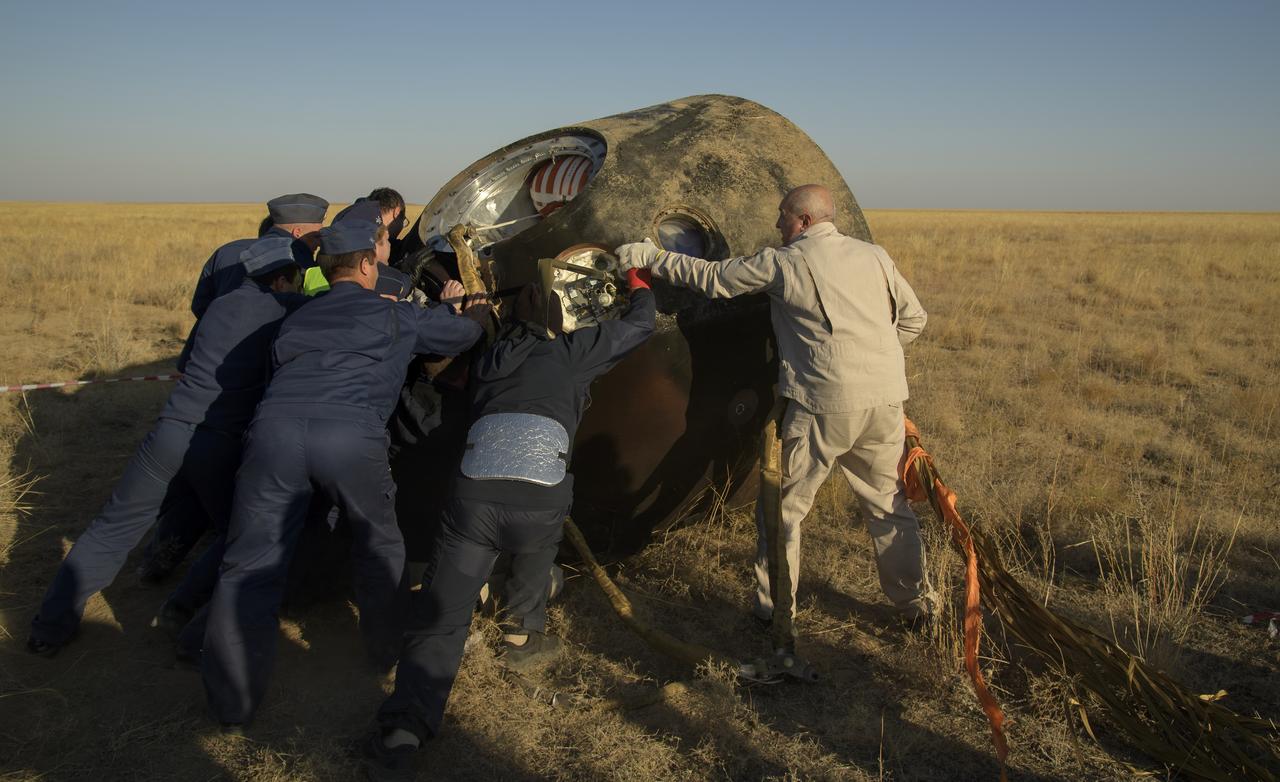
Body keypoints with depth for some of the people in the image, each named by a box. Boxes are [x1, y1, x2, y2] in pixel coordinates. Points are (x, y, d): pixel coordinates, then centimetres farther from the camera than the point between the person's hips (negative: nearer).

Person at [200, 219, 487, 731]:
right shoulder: (397, 315, 21)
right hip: (351, 437, -2)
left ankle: (231, 703, 12)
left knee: (250, 566, 8)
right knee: (379, 545, 24)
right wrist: (476, 311, 58)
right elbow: (462, 334, 34)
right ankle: (387, 649, 39)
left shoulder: (298, 318, 30)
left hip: (275, 429, 3)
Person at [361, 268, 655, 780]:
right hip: (539, 502, -2)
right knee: (538, 543, 35)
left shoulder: (491, 358, 26)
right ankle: (527, 632, 38)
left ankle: (402, 731, -13)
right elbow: (640, 325, 30)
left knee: (438, 618, 4)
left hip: (472, 498, 2)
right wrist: (639, 285, 50)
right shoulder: (571, 351, 18)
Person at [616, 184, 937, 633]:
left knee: (784, 505, 9)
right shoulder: (874, 255, 12)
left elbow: (712, 278, 3)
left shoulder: (782, 262, -2)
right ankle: (916, 601, 29)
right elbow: (913, 317, 16)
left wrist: (650, 257, 12)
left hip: (825, 403, -5)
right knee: (888, 503, 19)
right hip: (886, 398, 5)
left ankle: (774, 607, 17)